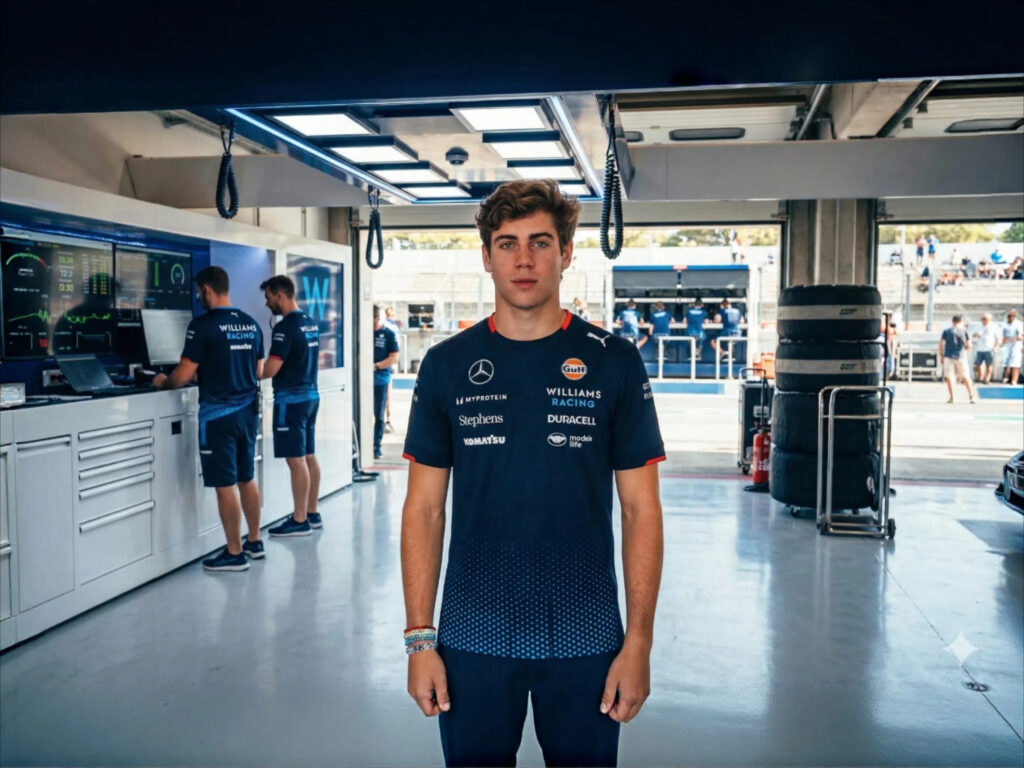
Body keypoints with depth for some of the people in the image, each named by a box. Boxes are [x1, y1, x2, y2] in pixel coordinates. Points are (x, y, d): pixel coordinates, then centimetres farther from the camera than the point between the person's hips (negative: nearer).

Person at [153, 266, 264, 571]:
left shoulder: (203, 325, -13)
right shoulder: (251, 324, 7)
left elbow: (184, 375, -13)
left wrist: (163, 382, 7)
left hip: (218, 414, -7)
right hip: (247, 410, 7)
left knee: (225, 485, 0)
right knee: (246, 479, 16)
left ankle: (235, 554, 7)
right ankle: (254, 541, 26)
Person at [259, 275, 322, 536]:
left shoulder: (285, 327, -17)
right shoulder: (311, 323, 11)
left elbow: (271, 369, -19)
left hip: (291, 399, -9)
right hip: (310, 394, 9)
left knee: (296, 461, -4)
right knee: (309, 457, 13)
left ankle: (300, 521, 1)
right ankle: (312, 514, 20)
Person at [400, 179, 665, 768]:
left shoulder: (614, 361, -4)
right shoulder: (448, 364, 0)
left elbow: (641, 509, -2)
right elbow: (424, 507, 1)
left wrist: (639, 642, -6)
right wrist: (420, 637, -3)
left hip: (584, 638, 0)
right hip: (473, 639, 1)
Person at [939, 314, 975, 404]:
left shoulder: (946, 331, 5)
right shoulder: (963, 332, 3)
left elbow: (940, 344, 2)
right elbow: (969, 346, 3)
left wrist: (941, 356, 8)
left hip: (948, 356, 0)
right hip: (960, 356, 0)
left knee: (949, 377, 3)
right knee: (965, 377, 8)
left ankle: (951, 397, -4)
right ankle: (971, 396, 8)